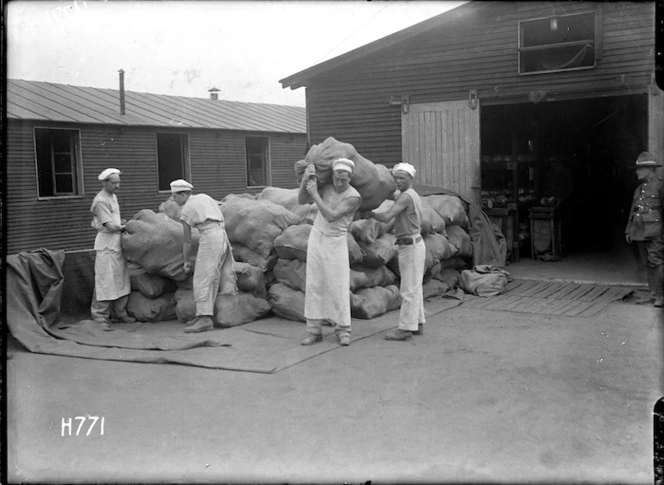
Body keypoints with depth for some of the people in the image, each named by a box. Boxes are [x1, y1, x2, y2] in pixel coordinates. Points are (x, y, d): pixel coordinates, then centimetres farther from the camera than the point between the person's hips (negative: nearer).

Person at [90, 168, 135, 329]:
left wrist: (121, 222, 2)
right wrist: (123, 227, -2)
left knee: (121, 279, 10)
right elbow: (110, 226, -18)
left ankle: (119, 313, 18)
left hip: (117, 243, 9)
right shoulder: (100, 201, -14)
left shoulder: (113, 197, 14)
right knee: (105, 281, -7)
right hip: (106, 244, -9)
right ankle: (100, 316, 0)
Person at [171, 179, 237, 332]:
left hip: (210, 236, -8)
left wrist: (186, 261, 18)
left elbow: (188, 241, 7)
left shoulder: (185, 211, 4)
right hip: (223, 234, 8)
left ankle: (205, 318, -19)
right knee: (224, 275, 10)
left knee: (203, 278, -11)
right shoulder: (204, 196, 22)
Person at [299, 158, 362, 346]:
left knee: (338, 287, -5)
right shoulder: (326, 187, 0)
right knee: (314, 285, 2)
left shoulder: (354, 197, -16)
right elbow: (301, 200, -5)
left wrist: (315, 194, -23)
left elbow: (331, 217, -23)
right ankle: (314, 331, 8)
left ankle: (342, 331, 9)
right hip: (316, 238, 4)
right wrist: (305, 179, -23)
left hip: (336, 243, -4)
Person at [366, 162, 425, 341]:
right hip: (413, 245, 10)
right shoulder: (413, 196, 12)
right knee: (414, 288, 13)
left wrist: (370, 213, -8)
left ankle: (405, 329, -2)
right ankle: (417, 324, 18)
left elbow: (386, 217, -27)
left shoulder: (405, 197, -20)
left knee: (408, 289, -6)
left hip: (410, 247, -10)